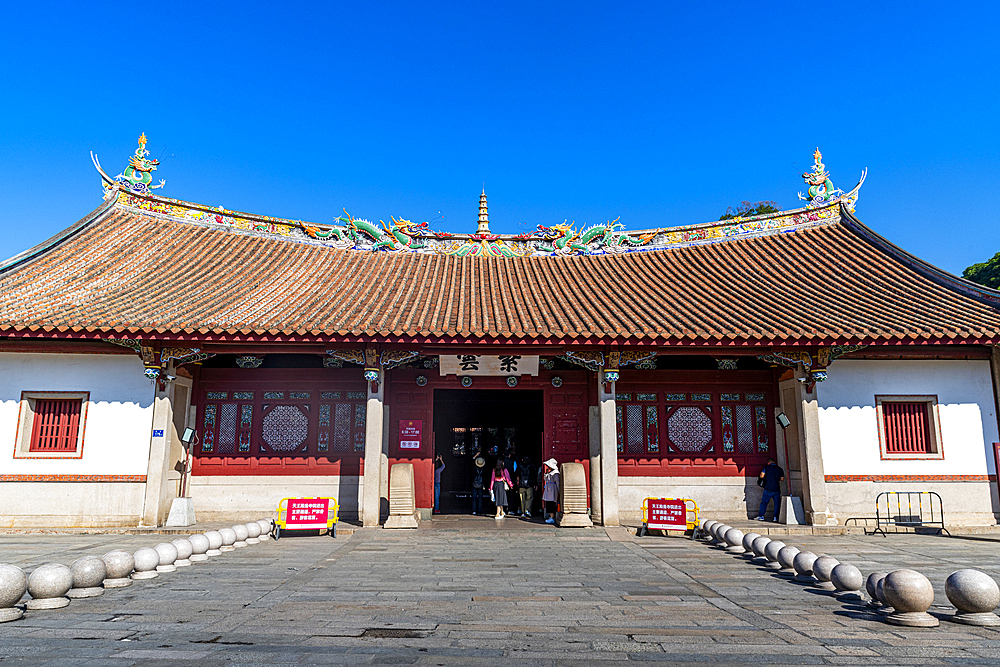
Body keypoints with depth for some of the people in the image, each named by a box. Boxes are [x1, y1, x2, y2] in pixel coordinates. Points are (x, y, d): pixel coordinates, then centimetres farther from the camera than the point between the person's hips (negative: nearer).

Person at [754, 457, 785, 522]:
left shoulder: (766, 467, -2)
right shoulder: (780, 469, 6)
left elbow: (761, 476, -8)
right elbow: (782, 479, 13)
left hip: (768, 488, -2)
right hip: (777, 489, 2)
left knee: (764, 502, 5)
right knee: (777, 503, 9)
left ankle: (761, 516, 5)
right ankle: (775, 517, 5)